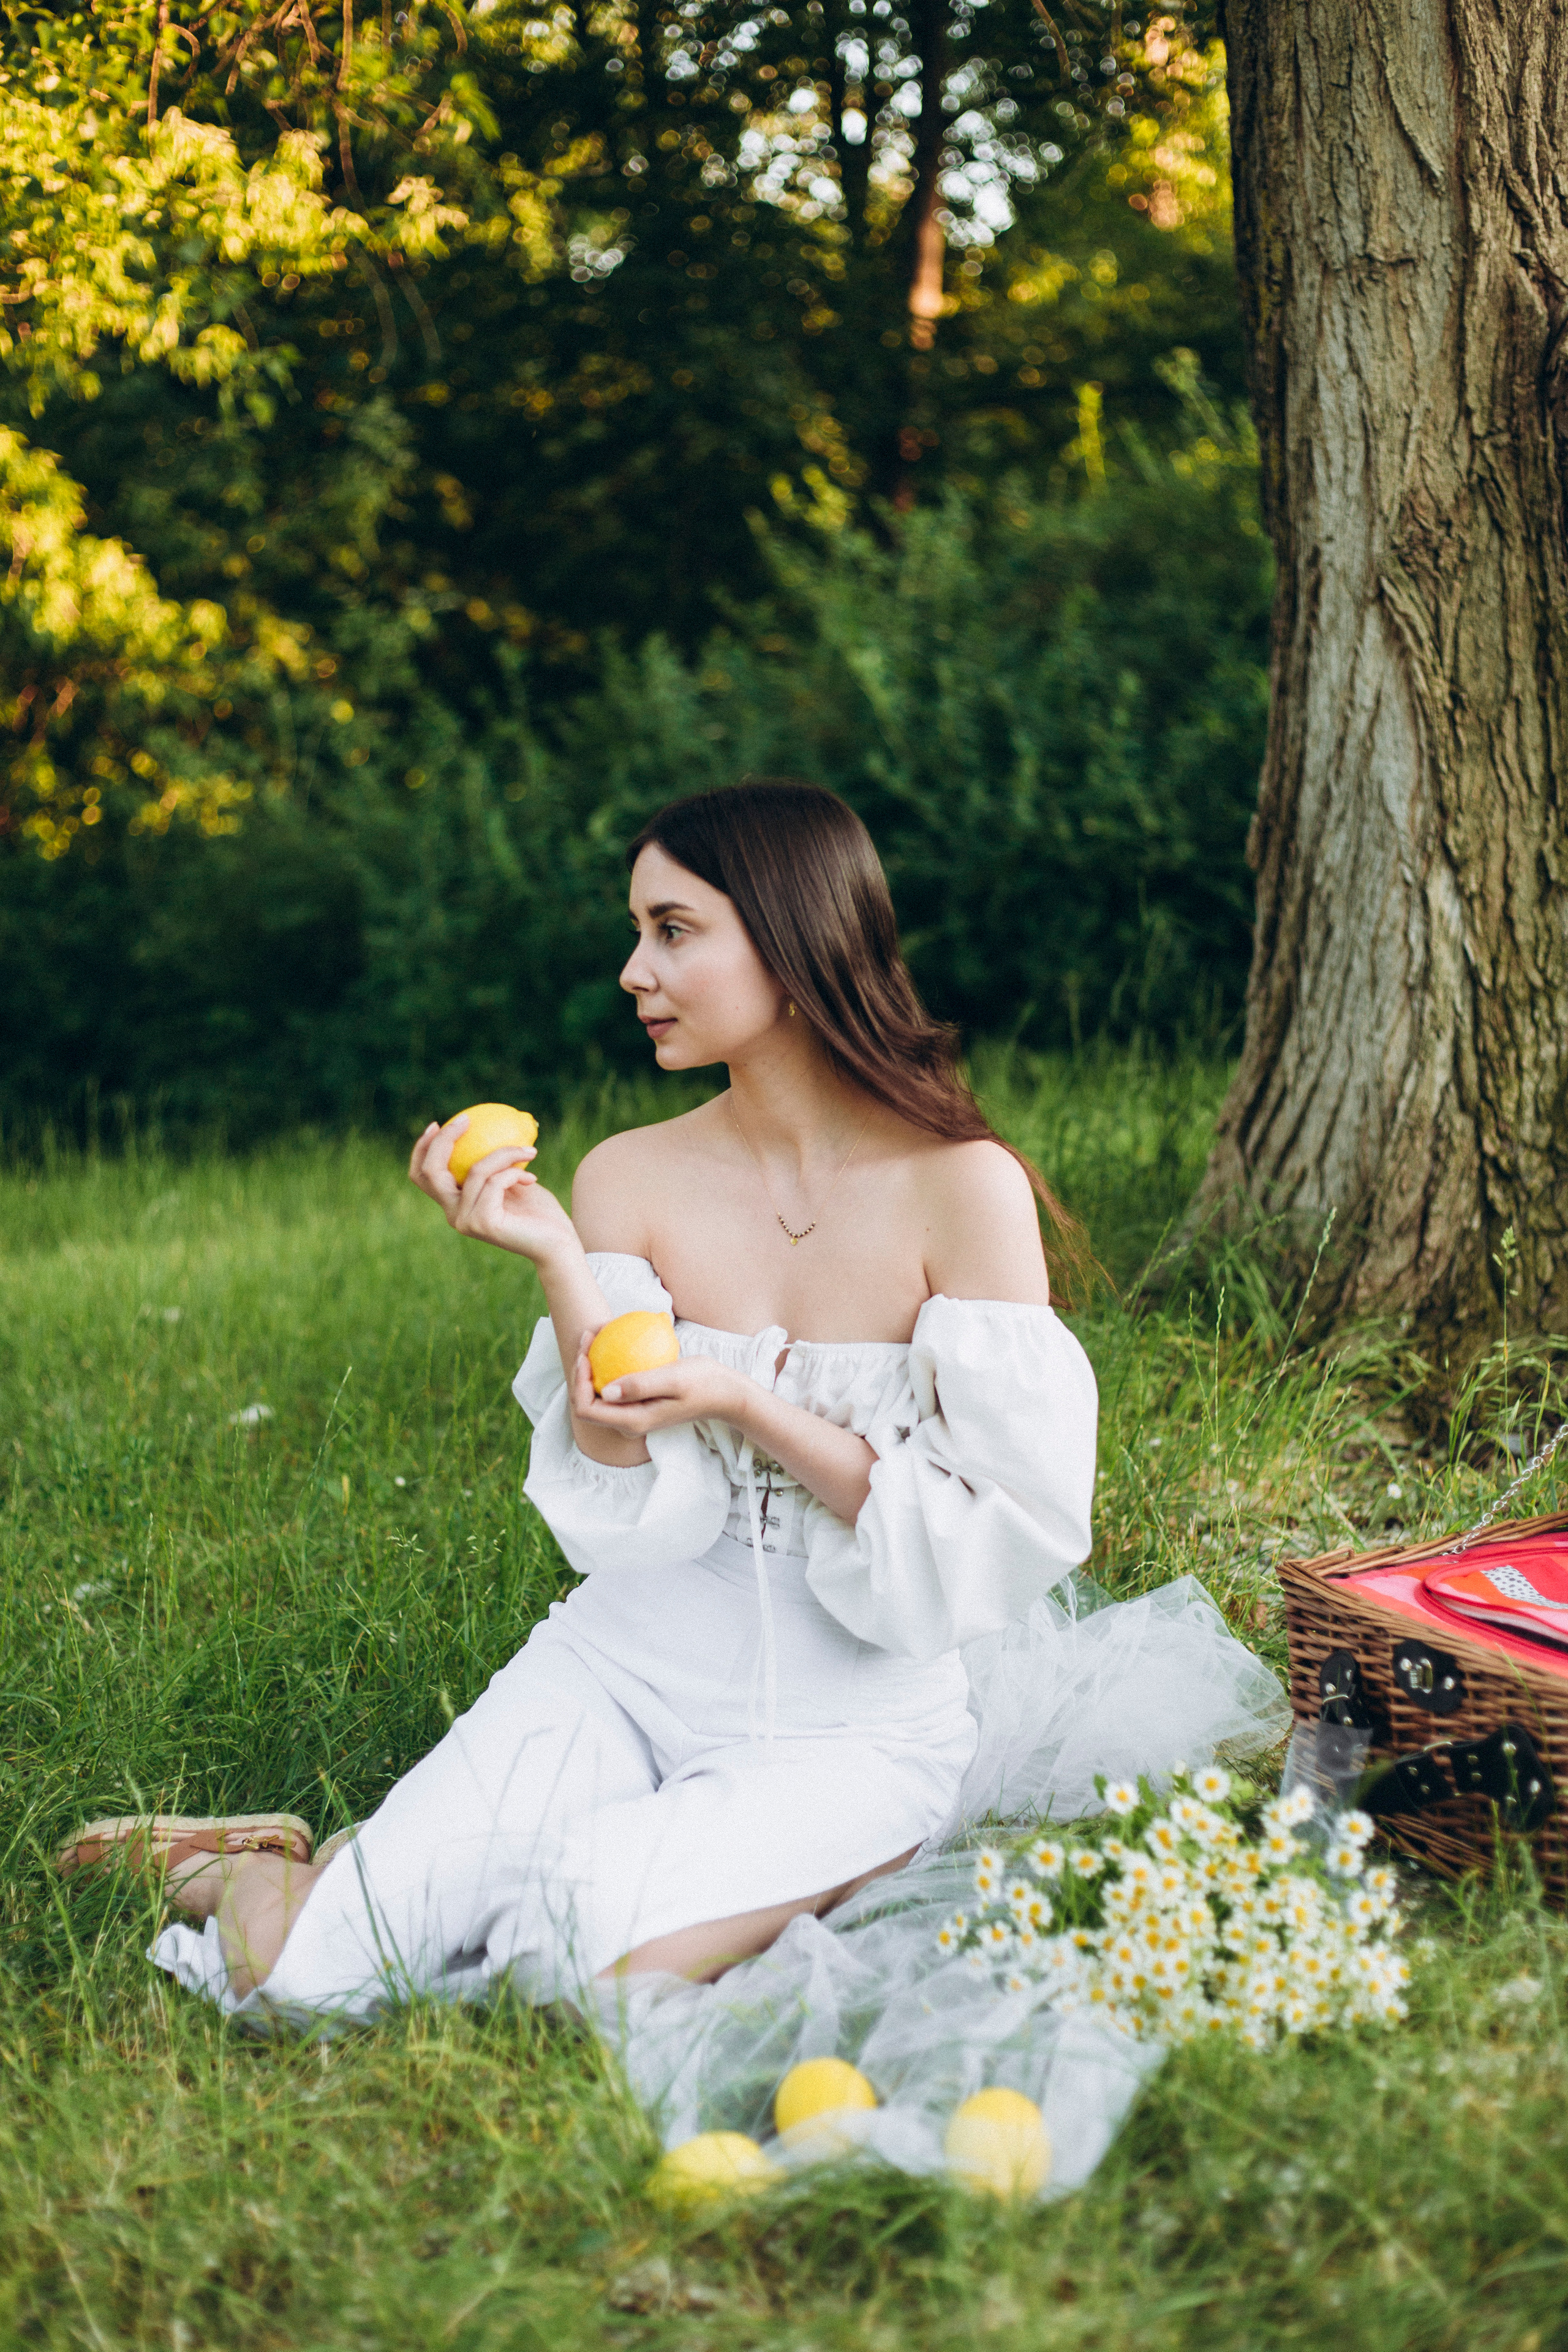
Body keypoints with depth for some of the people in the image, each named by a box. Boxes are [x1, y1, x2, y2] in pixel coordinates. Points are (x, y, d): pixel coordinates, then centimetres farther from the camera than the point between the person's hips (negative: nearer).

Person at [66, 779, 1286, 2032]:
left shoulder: (962, 1187, -11)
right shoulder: (629, 1179, -1)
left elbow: (997, 1535, -12)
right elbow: (633, 1512, -7)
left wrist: (750, 1405, -21)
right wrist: (560, 1267, -19)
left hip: (864, 1708, -2)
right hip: (639, 1663, 2)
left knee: (594, 1950, -30)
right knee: (297, 1962, -18)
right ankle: (290, 1875, 13)